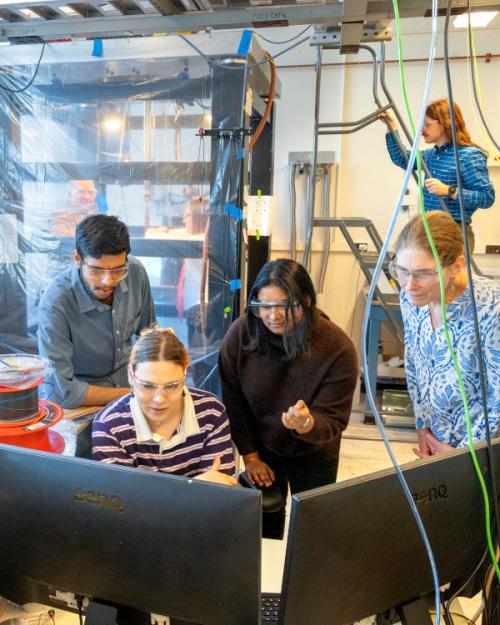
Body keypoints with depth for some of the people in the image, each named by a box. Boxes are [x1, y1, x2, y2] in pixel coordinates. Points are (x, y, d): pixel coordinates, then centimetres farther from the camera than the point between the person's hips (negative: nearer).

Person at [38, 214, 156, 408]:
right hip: (75, 404, -4)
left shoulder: (135, 271, -13)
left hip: (128, 380, 4)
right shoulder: (54, 304, -28)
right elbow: (63, 392, -23)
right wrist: (131, 395, -19)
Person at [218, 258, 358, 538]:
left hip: (313, 455, -1)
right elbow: (233, 402, -9)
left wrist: (307, 423, -44)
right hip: (262, 448, 2)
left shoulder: (337, 348, -27)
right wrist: (250, 456, -5)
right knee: (263, 525, 19)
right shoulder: (240, 334, -22)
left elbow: (332, 421, -22)